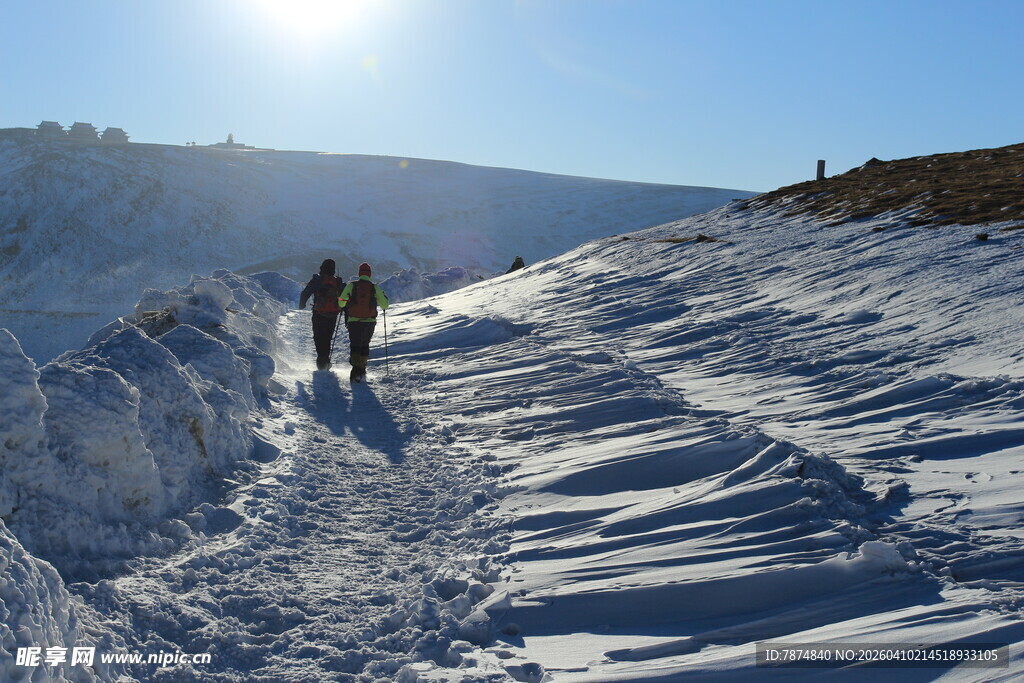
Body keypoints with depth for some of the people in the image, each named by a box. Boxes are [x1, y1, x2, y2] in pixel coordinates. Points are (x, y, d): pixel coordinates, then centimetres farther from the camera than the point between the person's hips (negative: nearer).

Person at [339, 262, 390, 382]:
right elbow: (385, 305, 3)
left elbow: (341, 303, 4)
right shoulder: (375, 288, -1)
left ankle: (356, 369, -16)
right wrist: (384, 297, 23)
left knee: (355, 346, 4)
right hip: (370, 322, 1)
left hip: (354, 322, -1)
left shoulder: (351, 285, -2)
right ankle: (362, 370, 19)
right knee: (365, 345, 19)